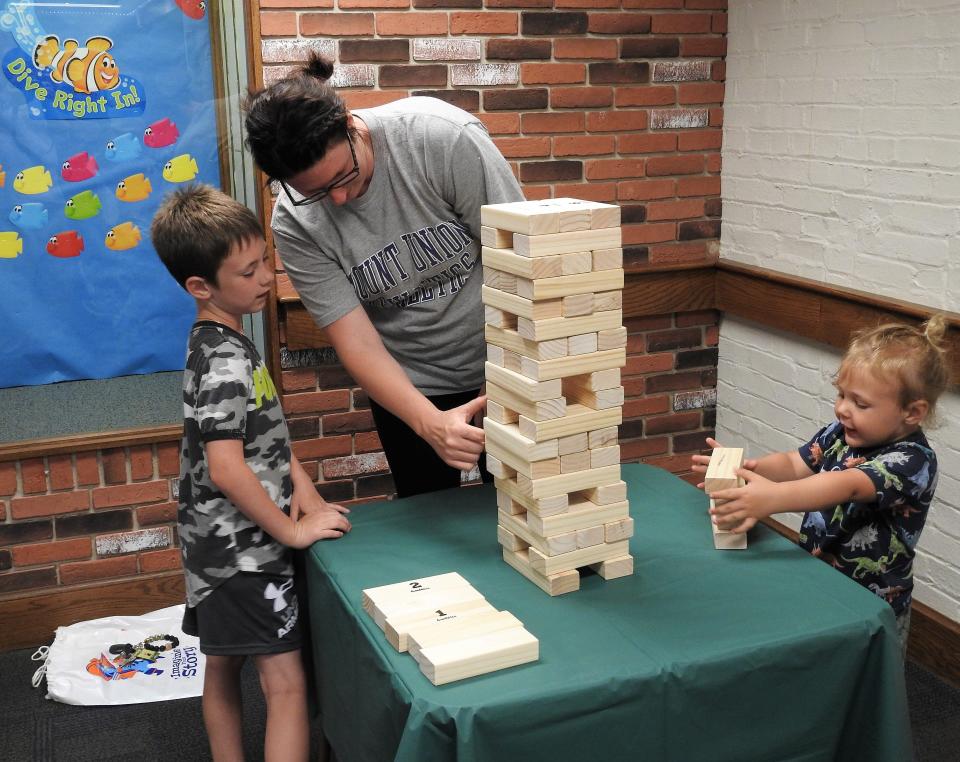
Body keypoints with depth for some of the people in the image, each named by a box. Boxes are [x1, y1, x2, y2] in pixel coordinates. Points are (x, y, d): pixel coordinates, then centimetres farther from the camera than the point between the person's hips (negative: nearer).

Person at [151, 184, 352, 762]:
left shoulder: (222, 341, 9)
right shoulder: (226, 360, -22)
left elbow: (264, 427, 16)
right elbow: (227, 470, -27)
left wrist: (300, 483, 2)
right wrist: (293, 531, -18)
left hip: (218, 545, 10)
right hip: (244, 550, -10)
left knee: (223, 671, 19)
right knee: (286, 684, -5)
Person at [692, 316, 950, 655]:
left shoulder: (913, 461, -23)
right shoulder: (840, 433, -1)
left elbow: (848, 486, -38)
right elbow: (794, 464, -2)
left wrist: (772, 498, -52)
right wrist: (745, 468, -24)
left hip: (870, 608, -6)